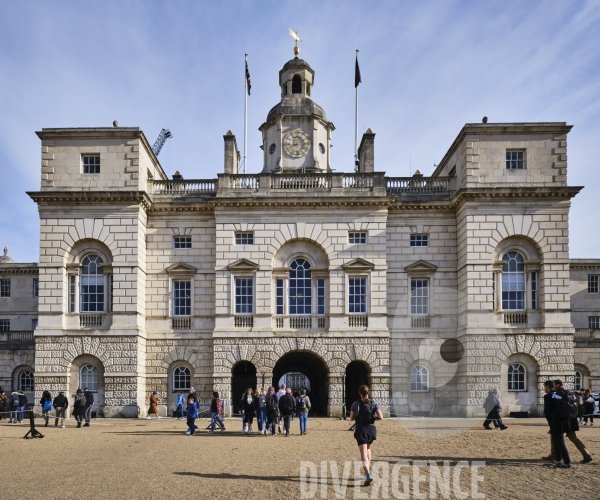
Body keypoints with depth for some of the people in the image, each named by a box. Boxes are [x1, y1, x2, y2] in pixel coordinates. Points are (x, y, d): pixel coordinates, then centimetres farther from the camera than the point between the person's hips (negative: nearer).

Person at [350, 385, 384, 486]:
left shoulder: (356, 404, -4)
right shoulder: (374, 403, -2)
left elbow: (351, 419, 2)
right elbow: (380, 417, -9)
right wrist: (373, 418, 9)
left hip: (360, 429, -3)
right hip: (371, 429, 3)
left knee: (363, 453, -7)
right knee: (368, 448, 27)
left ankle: (368, 475, -23)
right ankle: (368, 470, 27)